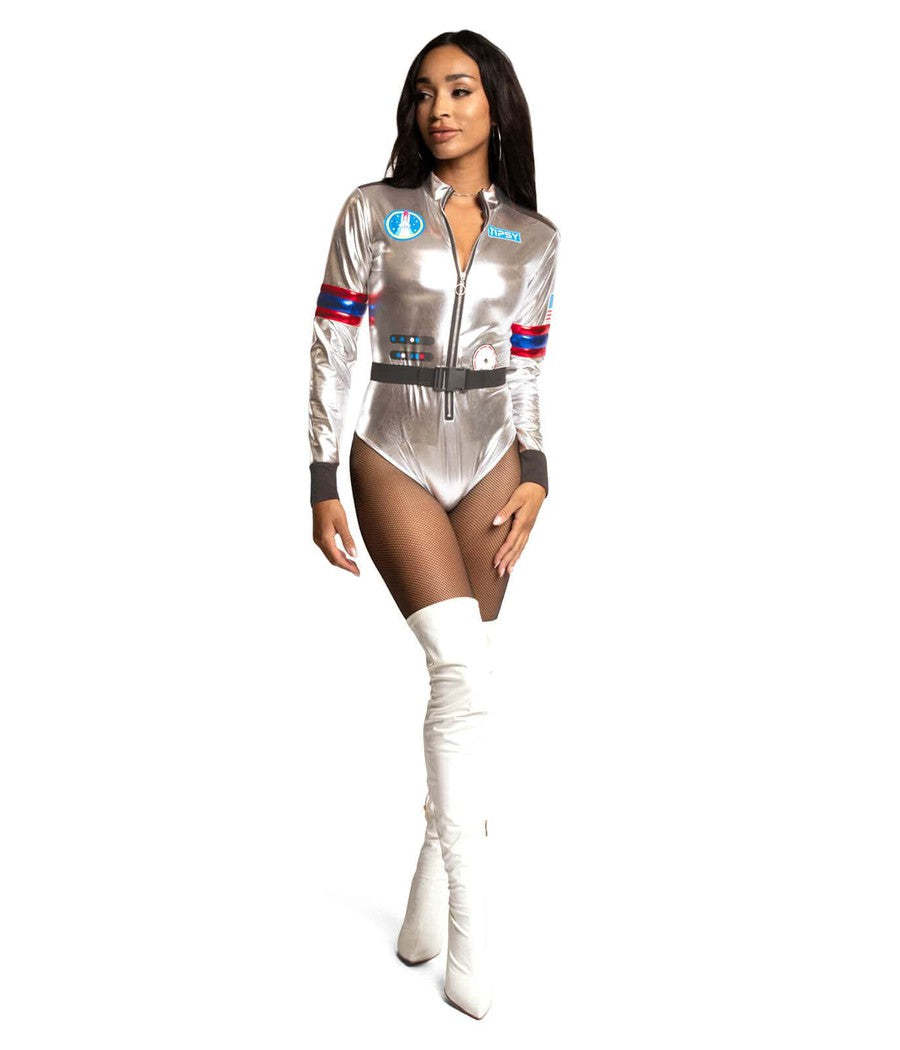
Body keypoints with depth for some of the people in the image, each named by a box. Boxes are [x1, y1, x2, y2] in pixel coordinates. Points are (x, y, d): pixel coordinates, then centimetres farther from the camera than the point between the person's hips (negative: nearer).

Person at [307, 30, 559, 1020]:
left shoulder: (533, 238, 8)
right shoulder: (372, 212, 0)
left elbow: (527, 374, 11)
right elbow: (330, 353, -1)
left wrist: (533, 480, -2)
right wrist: (324, 488, -5)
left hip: (490, 463, 3)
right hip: (396, 461, -3)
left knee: (459, 676, 6)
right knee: (465, 669, -16)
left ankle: (431, 879, 24)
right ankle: (471, 926, -8)